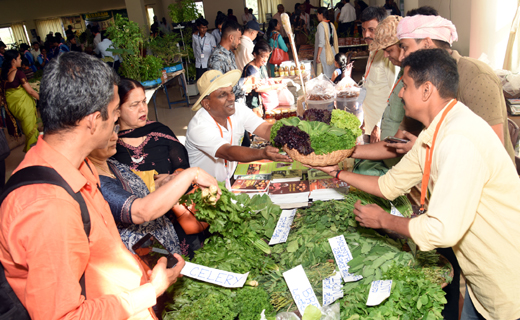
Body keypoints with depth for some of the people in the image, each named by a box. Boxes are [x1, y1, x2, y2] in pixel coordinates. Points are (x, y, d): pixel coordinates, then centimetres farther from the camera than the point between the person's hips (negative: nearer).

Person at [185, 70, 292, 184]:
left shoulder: (239, 110, -7)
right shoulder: (198, 127, -25)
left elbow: (266, 129, -18)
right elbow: (228, 152, -38)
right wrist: (263, 153, -54)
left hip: (232, 179, 6)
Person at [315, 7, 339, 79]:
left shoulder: (321, 25, -12)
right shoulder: (331, 24, 11)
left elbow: (321, 42, -19)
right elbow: (334, 40, 15)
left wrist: (318, 56, -17)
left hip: (324, 53, -8)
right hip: (331, 52, 8)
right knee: (330, 75, 12)